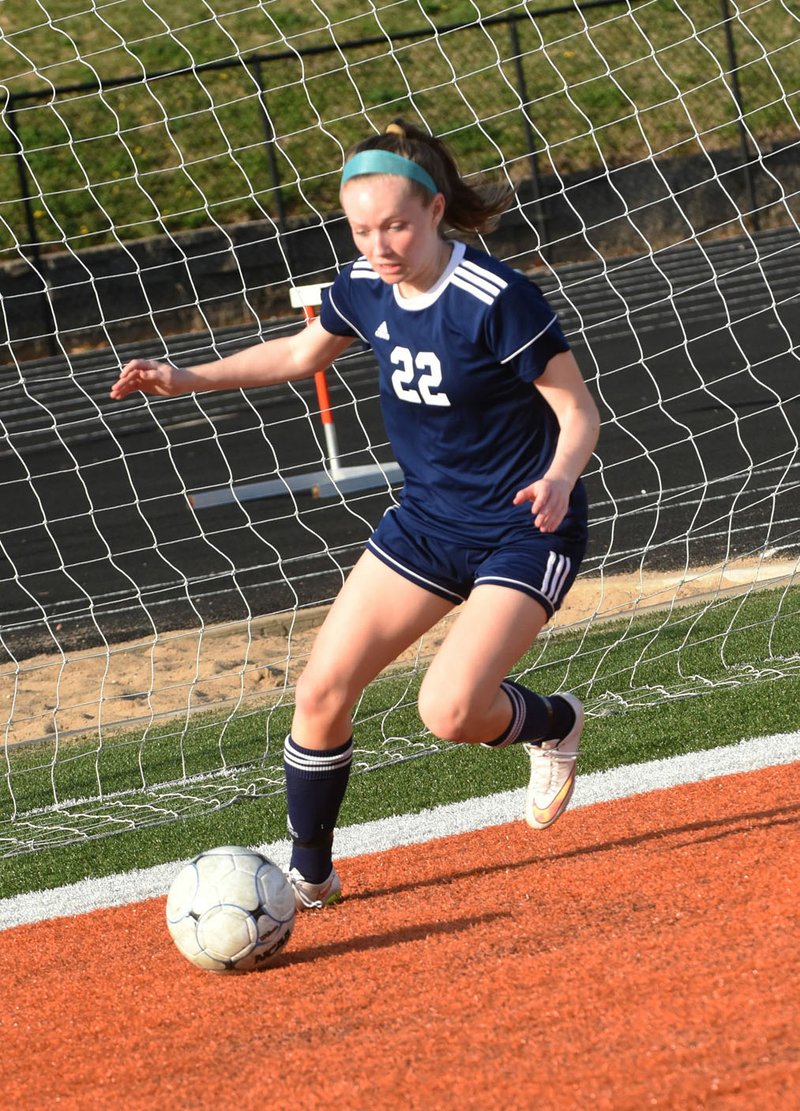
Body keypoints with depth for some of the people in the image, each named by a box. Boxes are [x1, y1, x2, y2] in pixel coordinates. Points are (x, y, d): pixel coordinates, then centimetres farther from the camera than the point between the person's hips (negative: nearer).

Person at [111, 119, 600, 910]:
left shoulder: (496, 300, -24)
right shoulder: (365, 290, -4)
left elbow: (578, 410, -17)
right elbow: (301, 352, 19)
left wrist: (559, 478, -37)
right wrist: (187, 379, 10)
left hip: (524, 531, -6)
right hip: (426, 520, 6)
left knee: (449, 711, -22)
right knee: (321, 693, -2)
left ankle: (553, 724, 13)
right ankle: (309, 874, 16)